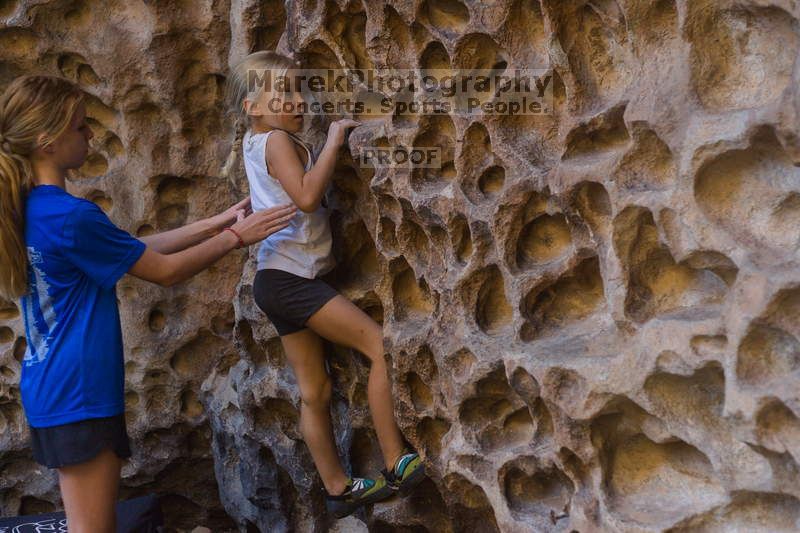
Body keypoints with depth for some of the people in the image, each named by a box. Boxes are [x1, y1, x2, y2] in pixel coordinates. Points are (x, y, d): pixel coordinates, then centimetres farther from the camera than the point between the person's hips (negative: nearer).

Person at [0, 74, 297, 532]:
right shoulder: (70, 216, -22)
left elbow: (137, 248, 11)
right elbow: (165, 270, -12)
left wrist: (216, 222, 11)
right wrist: (236, 237, -2)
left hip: (53, 388, 10)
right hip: (78, 393, -10)